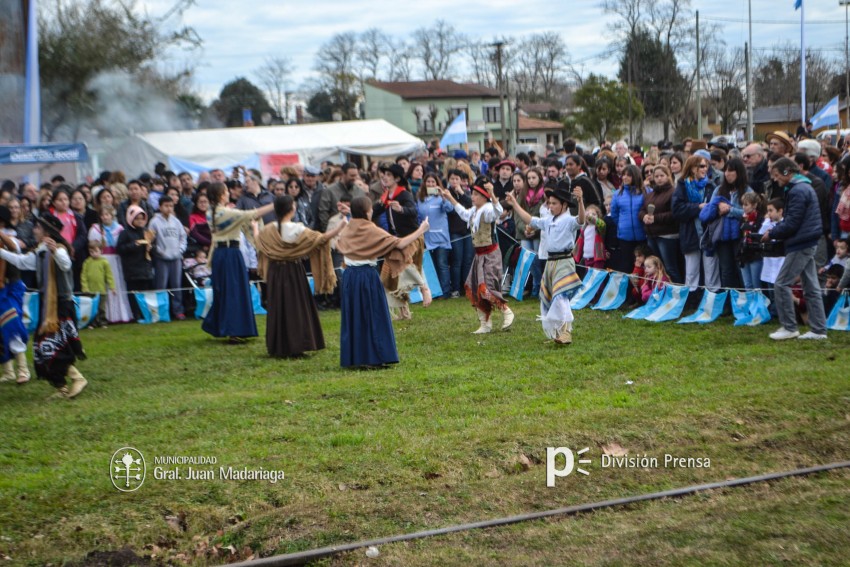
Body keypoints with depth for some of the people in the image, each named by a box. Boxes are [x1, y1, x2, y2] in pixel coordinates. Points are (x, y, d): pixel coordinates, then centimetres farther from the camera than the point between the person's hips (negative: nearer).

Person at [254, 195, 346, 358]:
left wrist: (255, 227, 38)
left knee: (279, 309, 10)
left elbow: (257, 239, 17)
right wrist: (338, 229, -6)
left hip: (276, 272, 3)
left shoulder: (269, 230, -3)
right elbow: (321, 239, -13)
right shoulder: (298, 229, -15)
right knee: (296, 308, 4)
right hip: (294, 272, -3)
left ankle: (279, 348, 13)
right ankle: (296, 346, 3)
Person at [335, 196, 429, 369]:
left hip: (349, 276, 6)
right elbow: (399, 244, -16)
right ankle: (373, 357, 2)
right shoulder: (371, 231, -12)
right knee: (373, 317, 2)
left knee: (353, 318, 11)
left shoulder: (347, 230, 4)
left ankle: (353, 358, 13)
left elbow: (339, 246, 25)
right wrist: (420, 231, -7)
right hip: (367, 277, -6)